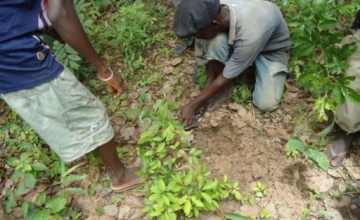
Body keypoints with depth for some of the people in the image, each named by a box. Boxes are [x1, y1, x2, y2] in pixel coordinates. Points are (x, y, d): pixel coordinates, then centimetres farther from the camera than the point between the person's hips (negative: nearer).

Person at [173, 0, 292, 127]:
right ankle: (218, 89, -6)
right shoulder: (217, 12, -26)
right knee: (216, 41, -30)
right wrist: (205, 94, -12)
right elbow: (215, 54, -12)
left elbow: (226, 78, -31)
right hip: (239, 43, 4)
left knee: (266, 104, -20)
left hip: (273, 49, -4)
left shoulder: (250, 34, -43)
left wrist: (193, 105, -23)